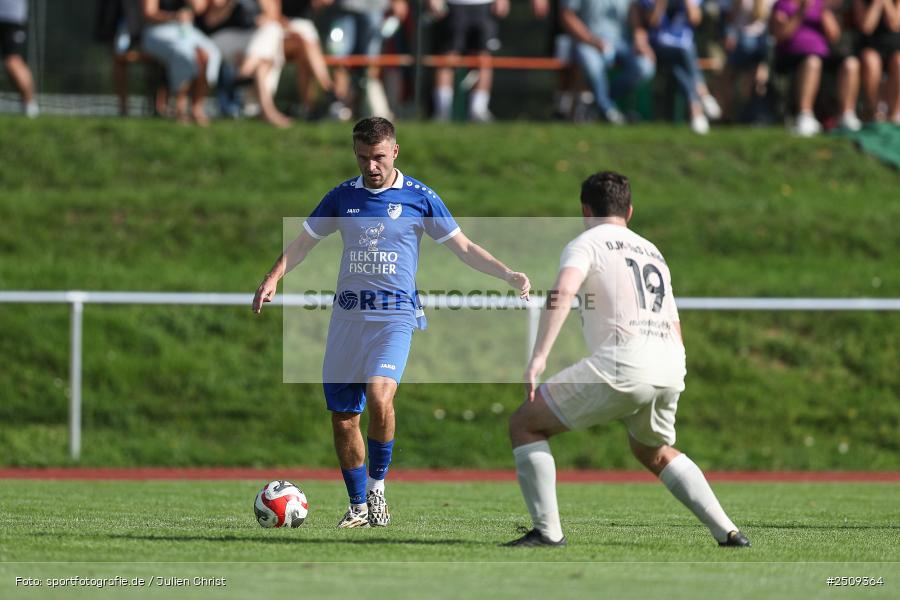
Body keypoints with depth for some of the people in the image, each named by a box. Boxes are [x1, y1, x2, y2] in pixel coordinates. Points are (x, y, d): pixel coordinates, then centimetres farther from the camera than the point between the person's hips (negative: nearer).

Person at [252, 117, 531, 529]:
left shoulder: (419, 198, 0)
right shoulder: (343, 197, 8)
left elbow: (463, 248, 6)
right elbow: (304, 242, 15)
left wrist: (508, 275, -6)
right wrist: (274, 278, -1)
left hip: (394, 314, -4)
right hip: (347, 314, 4)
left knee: (379, 396, -27)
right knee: (342, 417, 2)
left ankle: (377, 487, -9)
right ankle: (358, 507, 17)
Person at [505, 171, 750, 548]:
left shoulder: (587, 244, 5)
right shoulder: (653, 252, 27)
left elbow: (562, 293, -15)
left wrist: (538, 358, -21)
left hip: (622, 362, -7)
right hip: (671, 370, 7)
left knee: (525, 424, 5)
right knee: (654, 453, 33)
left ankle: (547, 531, -3)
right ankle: (727, 532, 23)